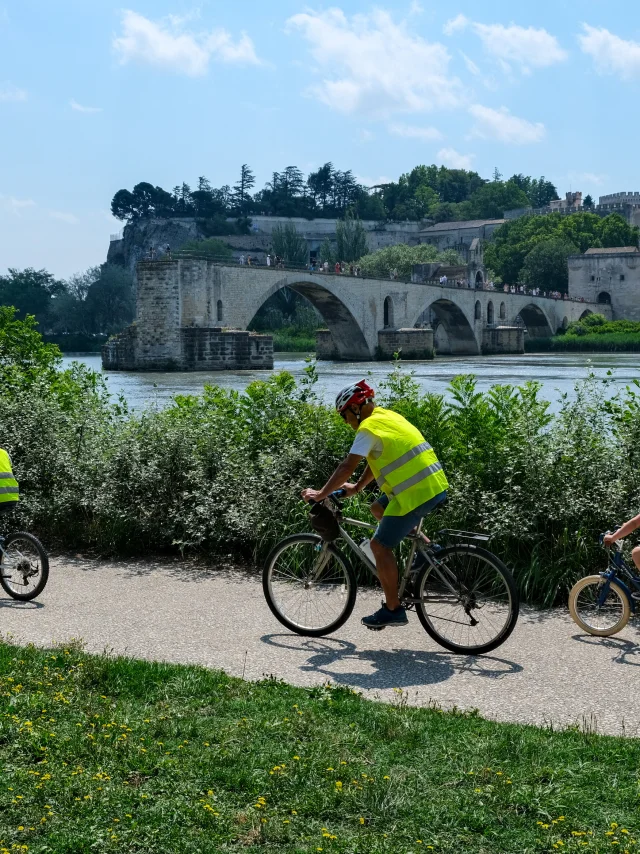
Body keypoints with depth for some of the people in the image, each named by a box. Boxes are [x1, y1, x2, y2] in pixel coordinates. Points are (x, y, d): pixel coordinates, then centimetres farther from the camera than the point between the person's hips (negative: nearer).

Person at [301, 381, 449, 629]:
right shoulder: (388, 416, 18)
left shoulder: (369, 427, -11)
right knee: (378, 508, 26)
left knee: (380, 546, 0)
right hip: (435, 485, 9)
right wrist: (357, 487, 27)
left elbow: (347, 466, -15)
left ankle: (393, 609, 5)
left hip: (416, 493, -9)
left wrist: (321, 494, -7)